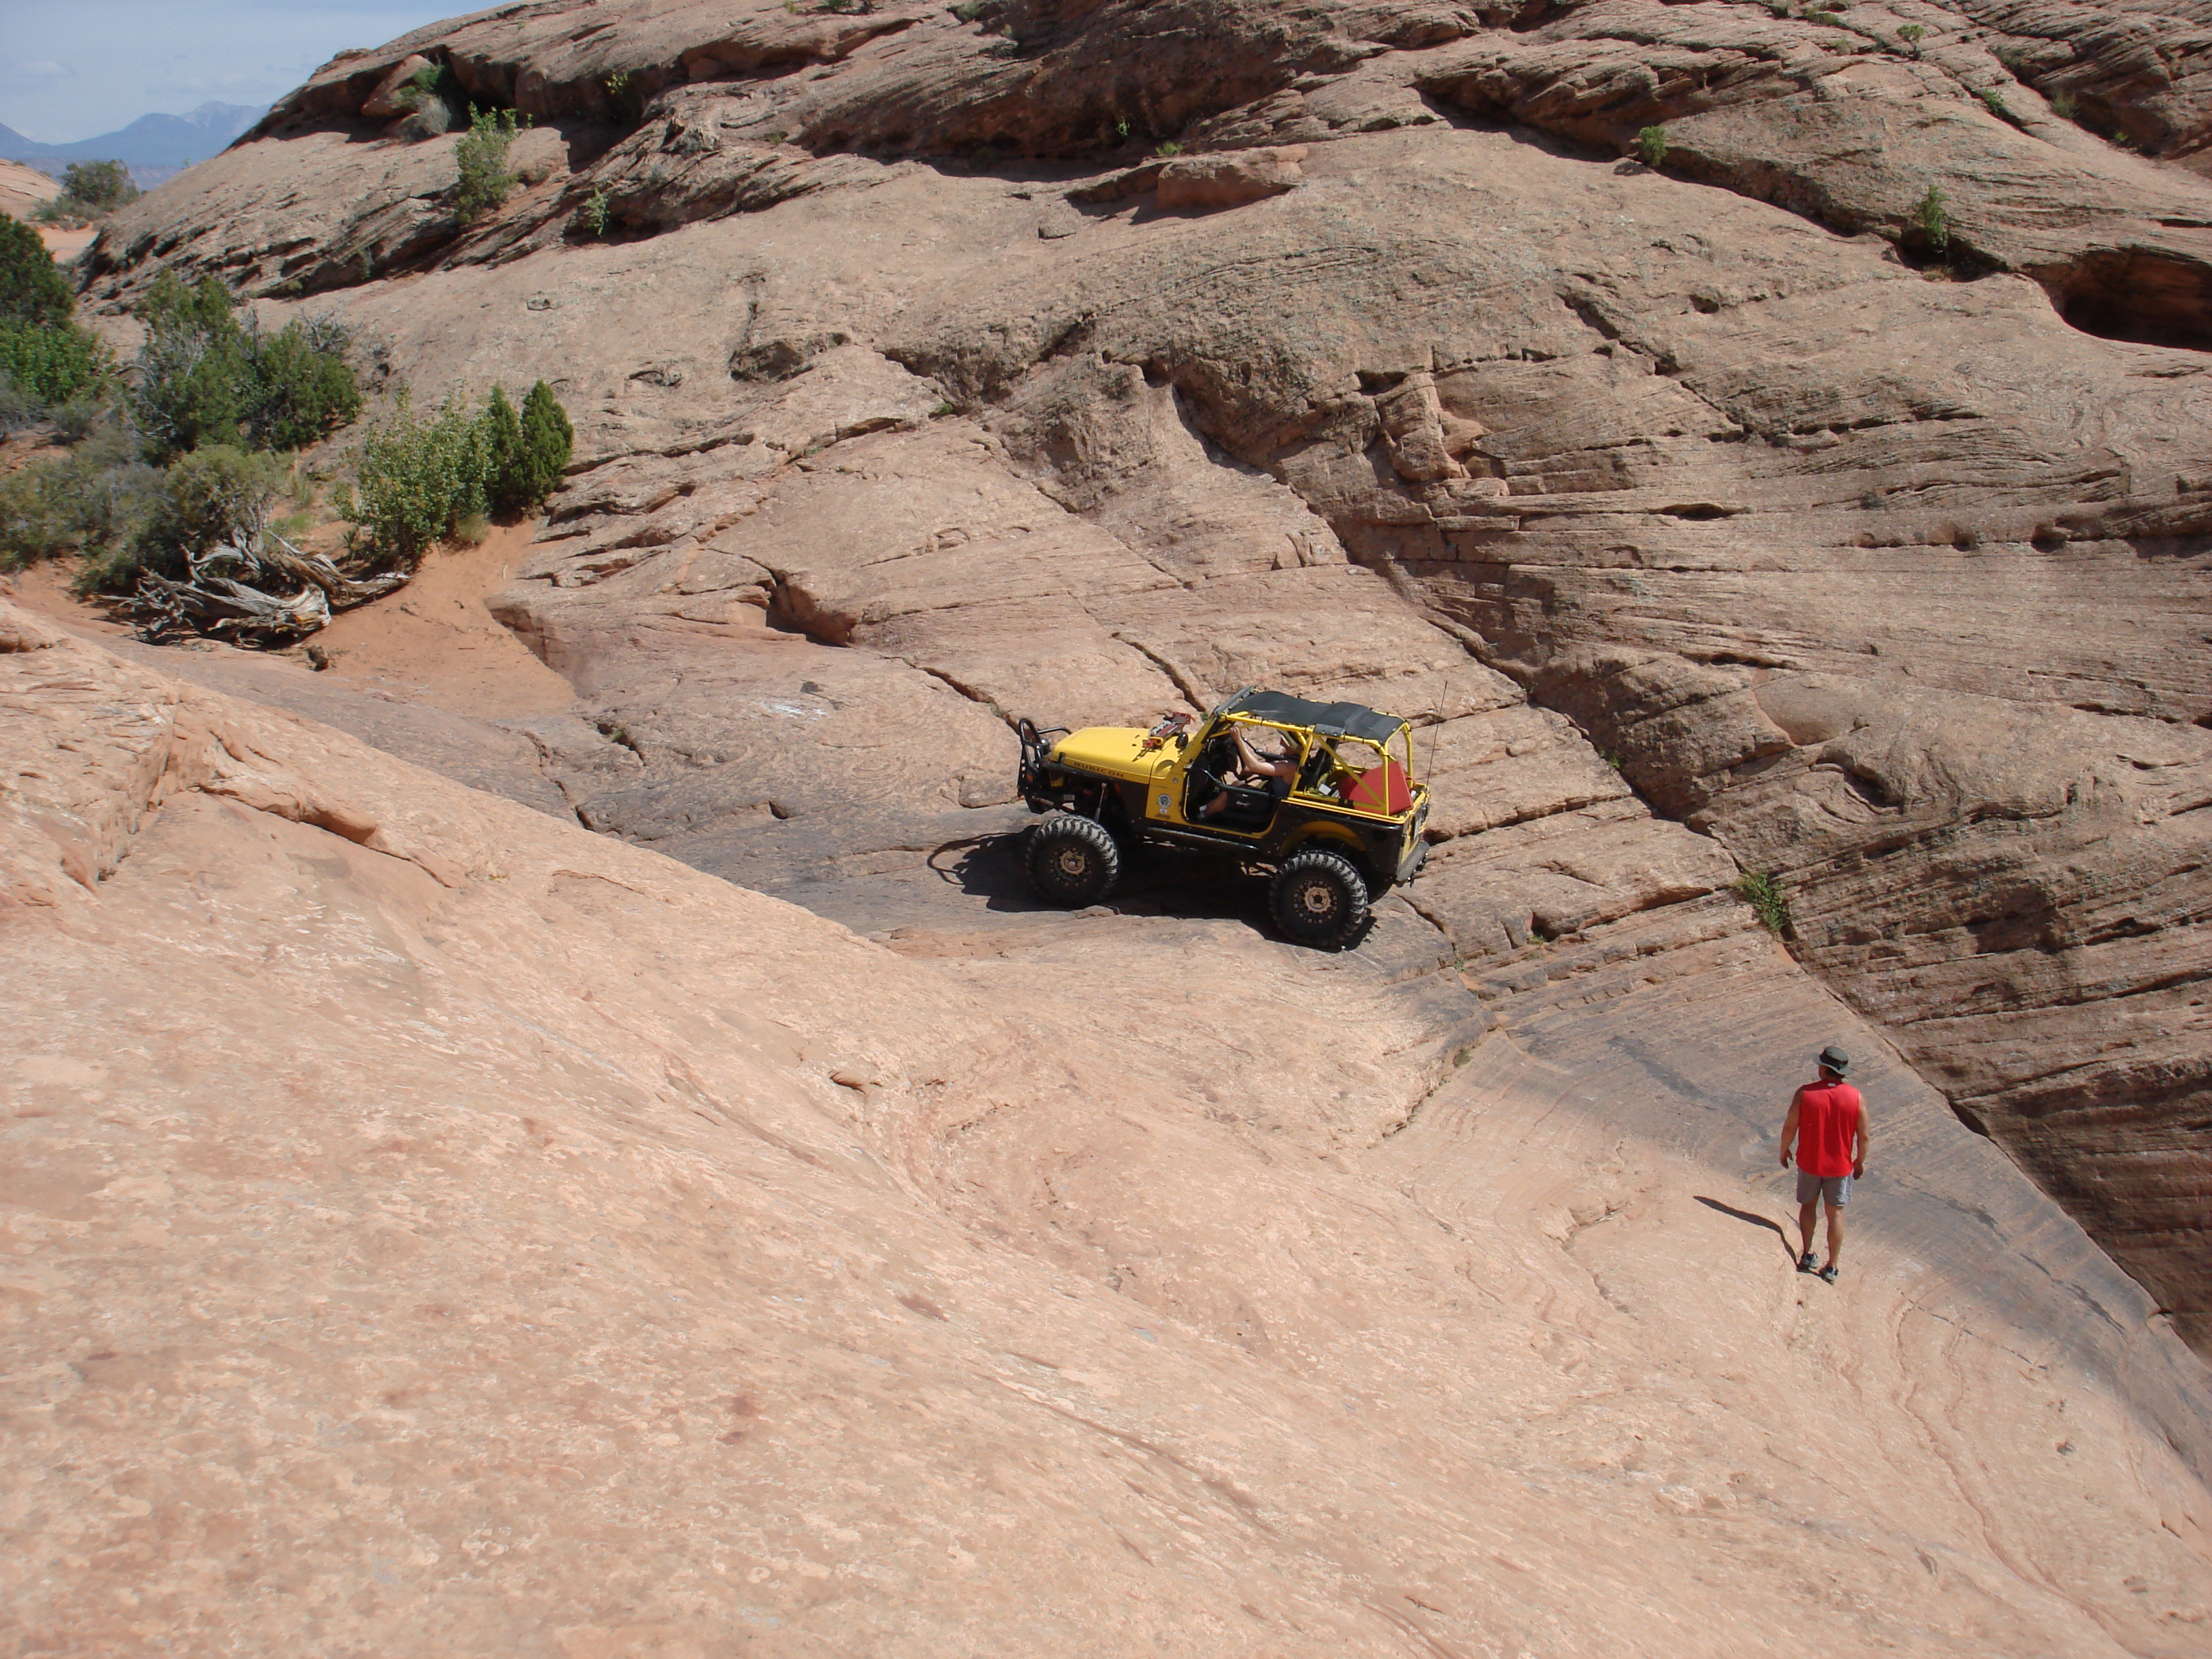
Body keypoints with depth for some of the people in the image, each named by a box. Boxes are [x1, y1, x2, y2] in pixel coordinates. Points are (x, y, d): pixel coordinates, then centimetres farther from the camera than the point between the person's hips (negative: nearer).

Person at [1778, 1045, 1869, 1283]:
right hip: (1840, 1165, 1)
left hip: (1809, 1162, -1)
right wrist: (1860, 1161, 10)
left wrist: (1784, 1151, 7)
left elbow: (1790, 1128, -10)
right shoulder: (1856, 1098, -12)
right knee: (1836, 1213, 12)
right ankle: (1831, 1268, 17)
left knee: (1808, 1206, 22)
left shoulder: (1805, 1094, -16)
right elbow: (1863, 1136, -6)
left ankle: (1806, 1255, 22)